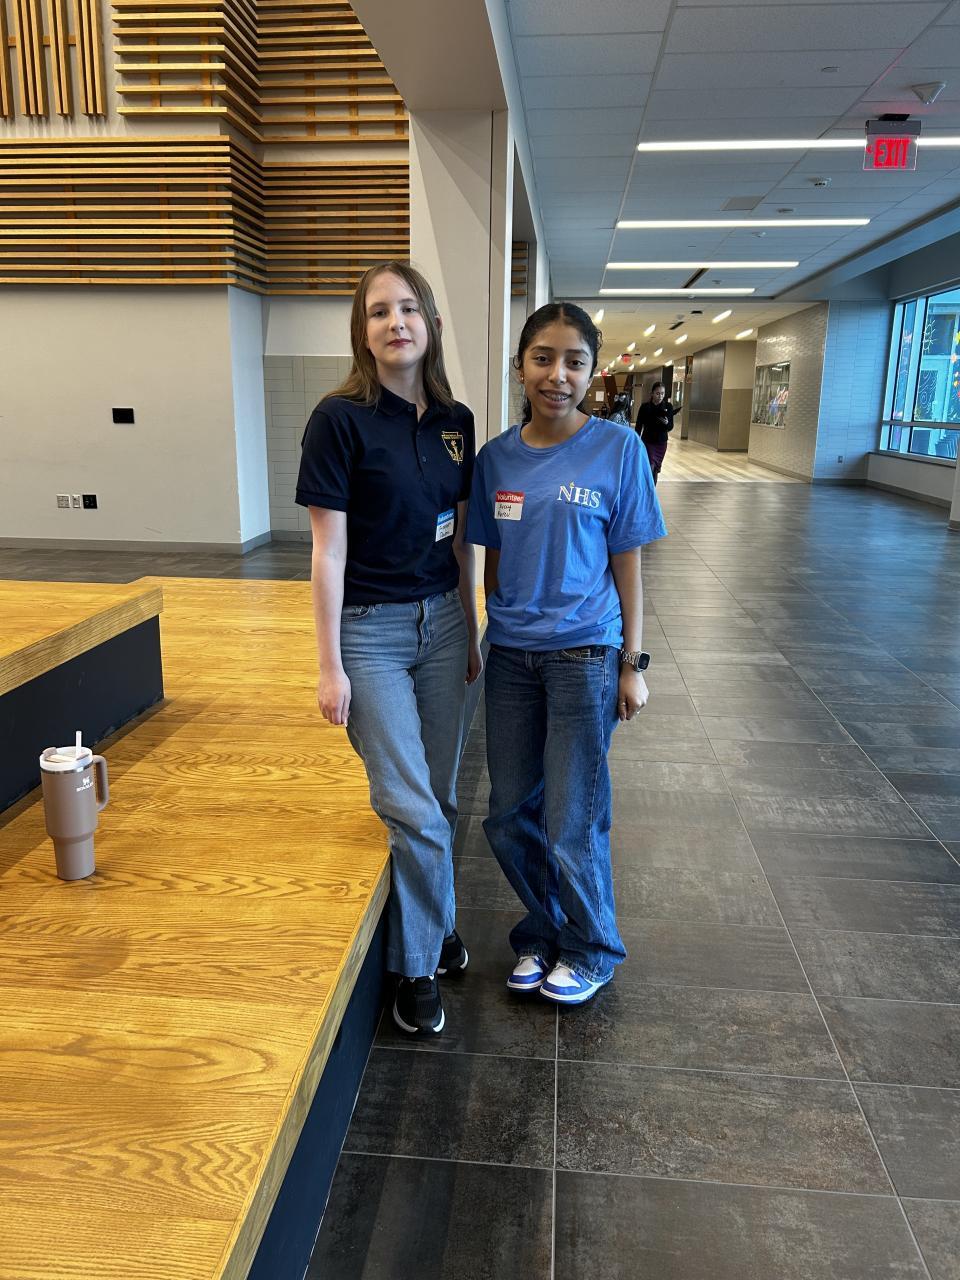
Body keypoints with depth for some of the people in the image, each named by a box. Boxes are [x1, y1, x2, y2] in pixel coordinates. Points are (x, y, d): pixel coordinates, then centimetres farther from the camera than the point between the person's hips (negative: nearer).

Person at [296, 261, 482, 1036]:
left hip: (441, 622, 5)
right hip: (369, 628, -5)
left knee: (440, 798, 15)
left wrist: (472, 631, 14)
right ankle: (417, 967, 20)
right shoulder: (341, 419, -11)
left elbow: (460, 540, 11)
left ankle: (435, 922, 40)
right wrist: (331, 665, -12)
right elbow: (329, 547, -12)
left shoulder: (455, 421, 5)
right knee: (412, 811, -3)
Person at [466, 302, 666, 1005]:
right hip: (510, 655, 4)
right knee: (510, 818, 12)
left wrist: (633, 663, -4)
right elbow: (493, 560, 10)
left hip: (584, 655, -4)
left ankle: (591, 950, 31)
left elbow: (627, 562, -4)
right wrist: (489, 638, 13)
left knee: (571, 824, 4)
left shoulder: (617, 448, -6)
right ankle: (542, 932, 38)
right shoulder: (496, 456, 3)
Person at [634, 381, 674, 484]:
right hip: (647, 442, -3)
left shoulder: (668, 406, -3)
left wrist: (667, 423, -24)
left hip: (661, 443, 3)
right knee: (650, 468, -14)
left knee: (656, 469, 11)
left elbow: (670, 427, -1)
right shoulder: (645, 406, -8)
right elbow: (638, 426, -3)